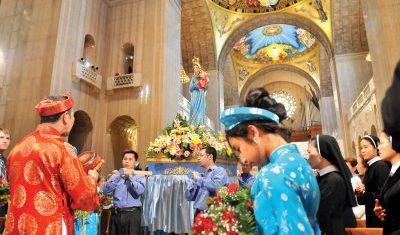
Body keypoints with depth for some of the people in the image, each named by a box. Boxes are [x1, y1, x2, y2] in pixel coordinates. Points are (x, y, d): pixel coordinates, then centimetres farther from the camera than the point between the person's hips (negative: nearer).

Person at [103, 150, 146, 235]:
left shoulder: (140, 176, 5)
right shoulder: (115, 175, 13)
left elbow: (140, 190, -13)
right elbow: (106, 190, -1)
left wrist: (130, 177, -10)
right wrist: (118, 177, -10)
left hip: (133, 213, -3)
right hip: (116, 213, 3)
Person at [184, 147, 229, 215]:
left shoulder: (219, 171, 1)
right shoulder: (201, 176, 19)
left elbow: (215, 186, -20)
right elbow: (188, 196, 17)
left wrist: (198, 179, -6)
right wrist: (195, 181, 2)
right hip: (199, 212, 6)